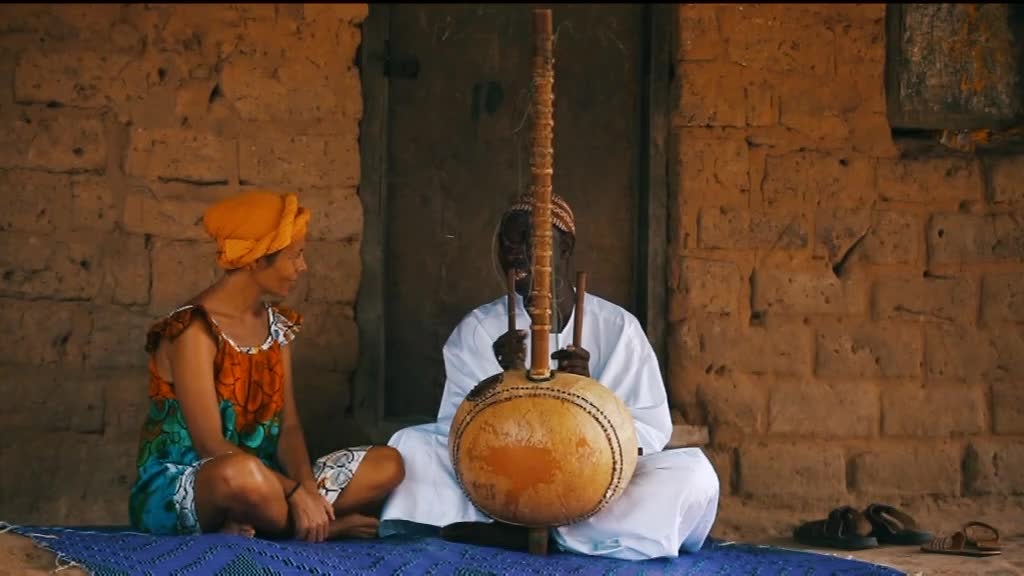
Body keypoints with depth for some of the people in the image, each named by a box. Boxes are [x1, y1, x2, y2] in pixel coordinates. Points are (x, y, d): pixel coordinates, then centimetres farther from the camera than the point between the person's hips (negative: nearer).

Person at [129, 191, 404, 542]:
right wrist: (295, 492, -27)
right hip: (176, 488, -8)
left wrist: (306, 487, -16)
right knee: (241, 473, -44)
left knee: (387, 464, -5)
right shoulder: (194, 329, -14)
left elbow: (288, 427, 5)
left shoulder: (277, 326, 11)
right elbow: (212, 446, -20)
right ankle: (329, 525, -16)